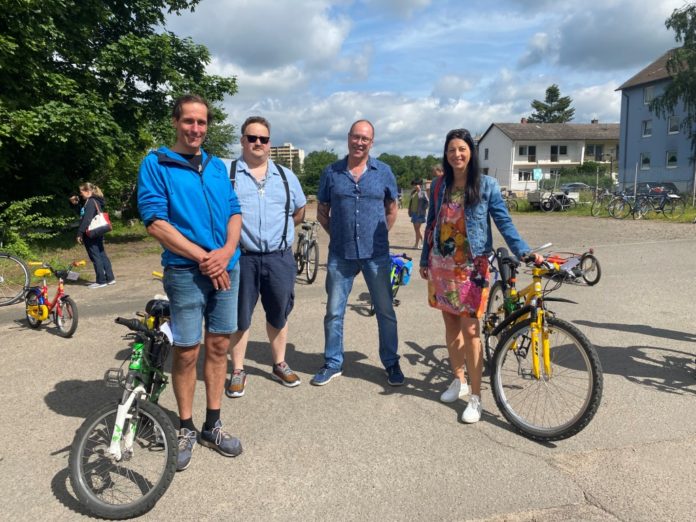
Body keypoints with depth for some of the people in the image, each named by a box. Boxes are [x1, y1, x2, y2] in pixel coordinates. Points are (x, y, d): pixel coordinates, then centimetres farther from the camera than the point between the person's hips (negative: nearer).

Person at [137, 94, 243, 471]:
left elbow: (234, 213, 10)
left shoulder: (218, 167, 13)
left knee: (218, 346, 9)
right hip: (185, 271, -4)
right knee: (186, 352, 2)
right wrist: (203, 257, -15)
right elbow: (155, 222, -11)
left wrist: (226, 251, -10)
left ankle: (212, 425, 23)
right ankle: (186, 428, 21)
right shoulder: (156, 164, -2)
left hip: (227, 267, 5)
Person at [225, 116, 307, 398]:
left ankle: (279, 365, 31)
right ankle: (238, 371, 21)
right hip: (241, 258, -3)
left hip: (279, 258, 3)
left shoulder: (286, 176, 11)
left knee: (278, 315, 14)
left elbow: (299, 211, 23)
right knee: (239, 317, 7)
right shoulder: (225, 173, -1)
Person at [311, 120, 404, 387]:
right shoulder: (331, 172, 3)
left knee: (386, 311, 8)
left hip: (376, 254, 0)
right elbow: (322, 212, 11)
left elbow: (392, 209, 13)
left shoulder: (383, 171, 4)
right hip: (340, 255, 0)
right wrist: (338, 235, 2)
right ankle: (333, 363, 23)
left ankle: (391, 363, 24)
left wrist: (379, 236, 5)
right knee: (334, 312, 8)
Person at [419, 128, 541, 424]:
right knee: (450, 324, 12)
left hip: (470, 266, -4)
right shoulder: (439, 186, 7)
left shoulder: (486, 185, -3)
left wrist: (523, 251, -17)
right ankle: (459, 381, 29)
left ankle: (475, 397, 4)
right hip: (441, 264, 4)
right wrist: (424, 261, 15)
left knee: (469, 329, -6)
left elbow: (503, 222, -5)